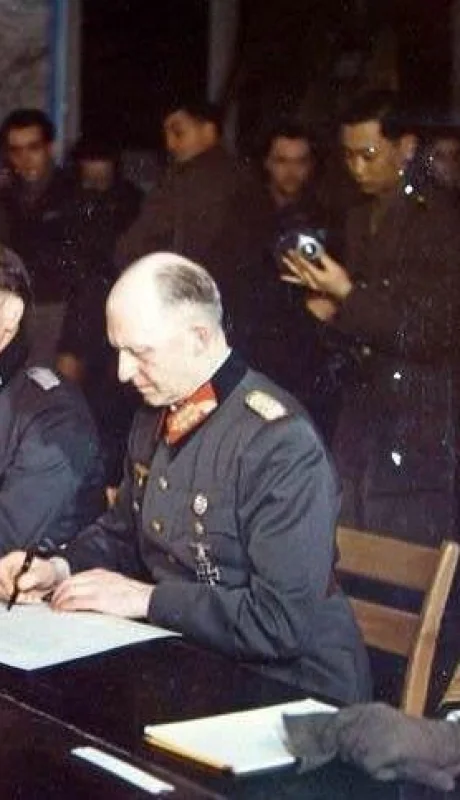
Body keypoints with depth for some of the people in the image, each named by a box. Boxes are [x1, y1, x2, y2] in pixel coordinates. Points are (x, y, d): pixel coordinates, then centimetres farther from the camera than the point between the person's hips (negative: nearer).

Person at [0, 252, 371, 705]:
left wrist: (148, 599, -20)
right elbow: (122, 535, 22)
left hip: (287, 687, -8)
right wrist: (63, 568, 2)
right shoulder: (154, 418, 8)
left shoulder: (280, 444, -21)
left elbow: (284, 619, -24)